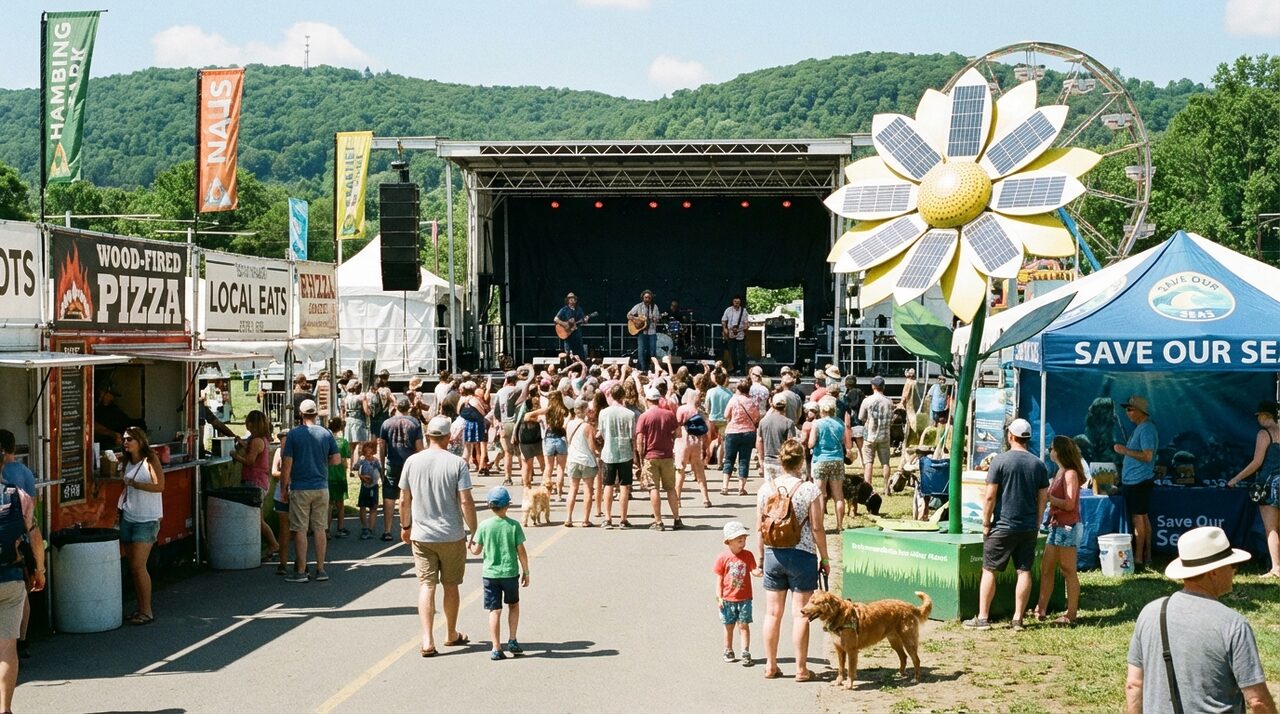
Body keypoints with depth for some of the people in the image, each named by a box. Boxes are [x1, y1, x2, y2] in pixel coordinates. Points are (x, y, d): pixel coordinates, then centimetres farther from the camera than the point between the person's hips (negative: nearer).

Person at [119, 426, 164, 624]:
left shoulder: (150, 459, -7)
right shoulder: (128, 462, 13)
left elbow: (159, 486, -17)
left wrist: (135, 484, -17)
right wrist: (120, 508, 13)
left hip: (147, 520, -7)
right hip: (128, 517, 7)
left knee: (138, 565, -11)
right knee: (133, 567, 7)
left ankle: (147, 612, -4)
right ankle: (140, 609, 14)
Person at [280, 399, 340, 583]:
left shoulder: (294, 434, -7)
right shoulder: (326, 434, 1)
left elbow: (287, 464, -7)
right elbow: (336, 460, 2)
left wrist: (283, 488, 1)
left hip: (300, 489, -3)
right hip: (321, 488, 3)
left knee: (300, 530, 2)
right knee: (320, 529, 8)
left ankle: (300, 571, 3)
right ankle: (320, 570, 10)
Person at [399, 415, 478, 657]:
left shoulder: (412, 461, -3)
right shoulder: (457, 463, -11)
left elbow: (404, 500, 4)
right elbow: (465, 502, -14)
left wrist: (405, 526, 18)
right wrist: (474, 530, -3)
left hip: (421, 535, 1)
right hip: (452, 535, -1)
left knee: (426, 586, 3)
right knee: (450, 586, 14)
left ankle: (428, 641, -8)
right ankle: (451, 635, 29)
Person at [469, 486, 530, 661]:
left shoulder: (484, 526, -6)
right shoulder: (514, 525, -8)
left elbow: (476, 551, 0)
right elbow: (521, 551, -5)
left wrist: (470, 544, 23)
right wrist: (526, 572, 6)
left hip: (490, 573, 0)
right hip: (510, 572, 0)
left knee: (495, 611, 3)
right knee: (513, 605, 22)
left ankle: (496, 648, 0)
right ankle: (512, 640, 18)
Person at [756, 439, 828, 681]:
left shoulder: (766, 489, -2)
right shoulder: (809, 490, -12)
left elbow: (760, 527, 3)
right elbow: (817, 528, -9)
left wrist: (761, 555, 16)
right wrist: (824, 558, 2)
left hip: (773, 554, 3)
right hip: (802, 555, -3)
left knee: (773, 613, 11)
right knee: (800, 613, 3)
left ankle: (771, 666, 19)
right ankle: (801, 669, 8)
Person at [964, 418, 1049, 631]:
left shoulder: (1000, 461, -9)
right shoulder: (1039, 465, 3)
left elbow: (990, 496, -11)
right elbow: (1043, 498, 7)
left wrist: (986, 523, -2)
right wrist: (1037, 525, 16)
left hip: (1003, 526, -4)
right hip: (1029, 527, 4)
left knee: (989, 571, 4)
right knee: (1024, 571, 8)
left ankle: (983, 618, 4)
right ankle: (1018, 618, 9)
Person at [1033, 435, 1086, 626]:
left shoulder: (1070, 473, -13)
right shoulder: (1060, 472, 15)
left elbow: (1069, 504, -18)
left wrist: (1047, 496, -14)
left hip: (1067, 527, -9)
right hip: (1056, 526, 9)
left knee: (1068, 571, -3)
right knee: (1046, 568, 9)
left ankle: (1070, 615, 1)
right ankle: (1041, 610, 14)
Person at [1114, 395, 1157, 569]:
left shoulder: (1146, 429, -16)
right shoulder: (1141, 428, 16)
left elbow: (1147, 456, -24)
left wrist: (1125, 450, -19)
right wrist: (1125, 451, 13)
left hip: (1138, 481, -10)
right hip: (1134, 481, 10)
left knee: (1138, 519, -8)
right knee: (1143, 517, 13)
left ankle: (1138, 558, -6)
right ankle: (1146, 556, 19)